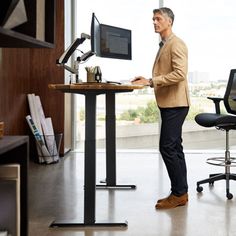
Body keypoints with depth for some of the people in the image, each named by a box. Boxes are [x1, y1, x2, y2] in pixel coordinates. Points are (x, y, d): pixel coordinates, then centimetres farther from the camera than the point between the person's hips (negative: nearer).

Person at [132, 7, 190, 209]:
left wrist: (151, 81, -21)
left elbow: (180, 74, -21)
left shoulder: (176, 44, -9)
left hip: (175, 104, -10)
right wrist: (148, 81, 10)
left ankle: (179, 193, -1)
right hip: (168, 103, 10)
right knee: (174, 148, 10)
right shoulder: (164, 45, 20)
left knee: (167, 147, -11)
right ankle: (180, 193, 17)